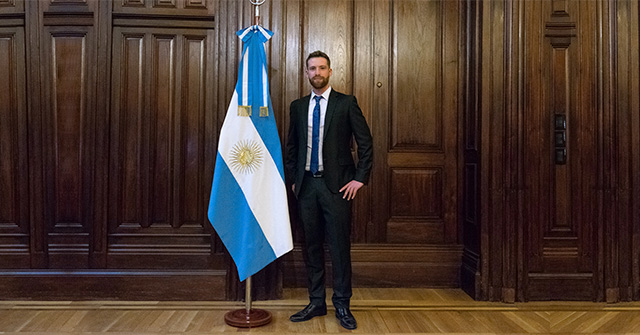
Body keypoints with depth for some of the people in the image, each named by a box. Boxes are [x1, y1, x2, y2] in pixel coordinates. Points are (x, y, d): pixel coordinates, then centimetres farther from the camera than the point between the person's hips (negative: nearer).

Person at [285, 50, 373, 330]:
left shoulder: (346, 103, 0)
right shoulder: (298, 106, 12)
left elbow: (365, 142, -1)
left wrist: (360, 178, -6)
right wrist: (293, 179, 9)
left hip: (336, 185, -4)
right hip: (307, 184, 4)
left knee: (340, 246, 0)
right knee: (311, 245, 9)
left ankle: (342, 305, 13)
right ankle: (316, 302, 21)